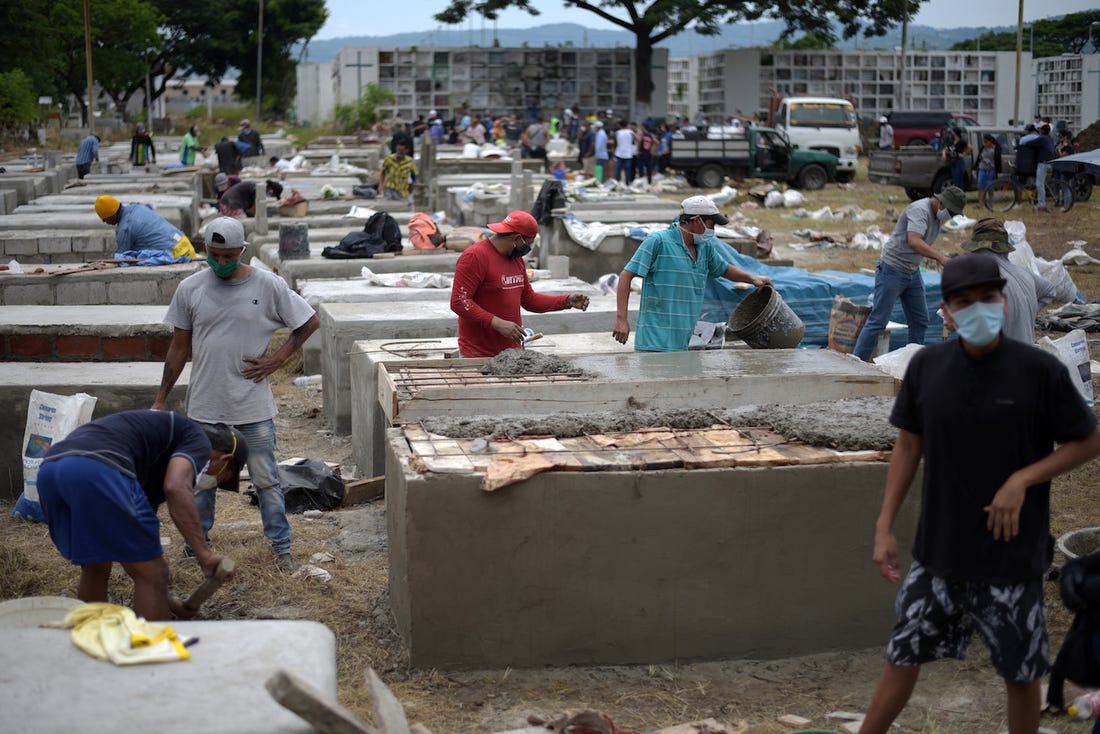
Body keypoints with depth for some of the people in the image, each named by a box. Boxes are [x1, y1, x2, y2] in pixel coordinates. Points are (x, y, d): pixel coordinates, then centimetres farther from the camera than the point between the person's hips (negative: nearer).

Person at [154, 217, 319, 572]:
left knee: (266, 479, 5)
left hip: (254, 408, -2)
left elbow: (310, 322, 4)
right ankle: (196, 546, 28)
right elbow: (179, 347, 7)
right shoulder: (190, 288, -1)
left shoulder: (268, 285, -7)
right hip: (204, 406, 2)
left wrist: (278, 358, -6)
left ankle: (282, 548, 16)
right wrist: (160, 400, 7)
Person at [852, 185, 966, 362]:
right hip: (892, 269, -10)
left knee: (920, 321, 10)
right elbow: (914, 241, -35)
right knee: (878, 321, -10)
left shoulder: (937, 215, 10)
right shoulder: (919, 209, -20)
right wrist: (940, 257, -40)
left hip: (912, 271, 10)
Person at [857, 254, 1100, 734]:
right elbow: (908, 447, 5)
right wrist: (884, 527, 2)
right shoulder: (926, 366, -5)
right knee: (903, 654, 11)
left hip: (1012, 556, -2)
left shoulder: (1041, 371, -14)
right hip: (937, 549, 3)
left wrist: (1021, 480, -16)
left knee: (1020, 674, 10)